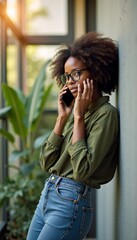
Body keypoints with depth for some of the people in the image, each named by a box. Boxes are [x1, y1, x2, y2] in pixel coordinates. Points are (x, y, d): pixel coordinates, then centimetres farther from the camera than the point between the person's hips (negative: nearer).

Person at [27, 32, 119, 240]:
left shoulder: (106, 114, -12)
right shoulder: (75, 110, 11)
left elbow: (82, 170, -23)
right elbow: (46, 163, 6)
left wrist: (79, 117, -15)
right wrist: (62, 117, 0)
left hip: (71, 202, -8)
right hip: (47, 196, 8)